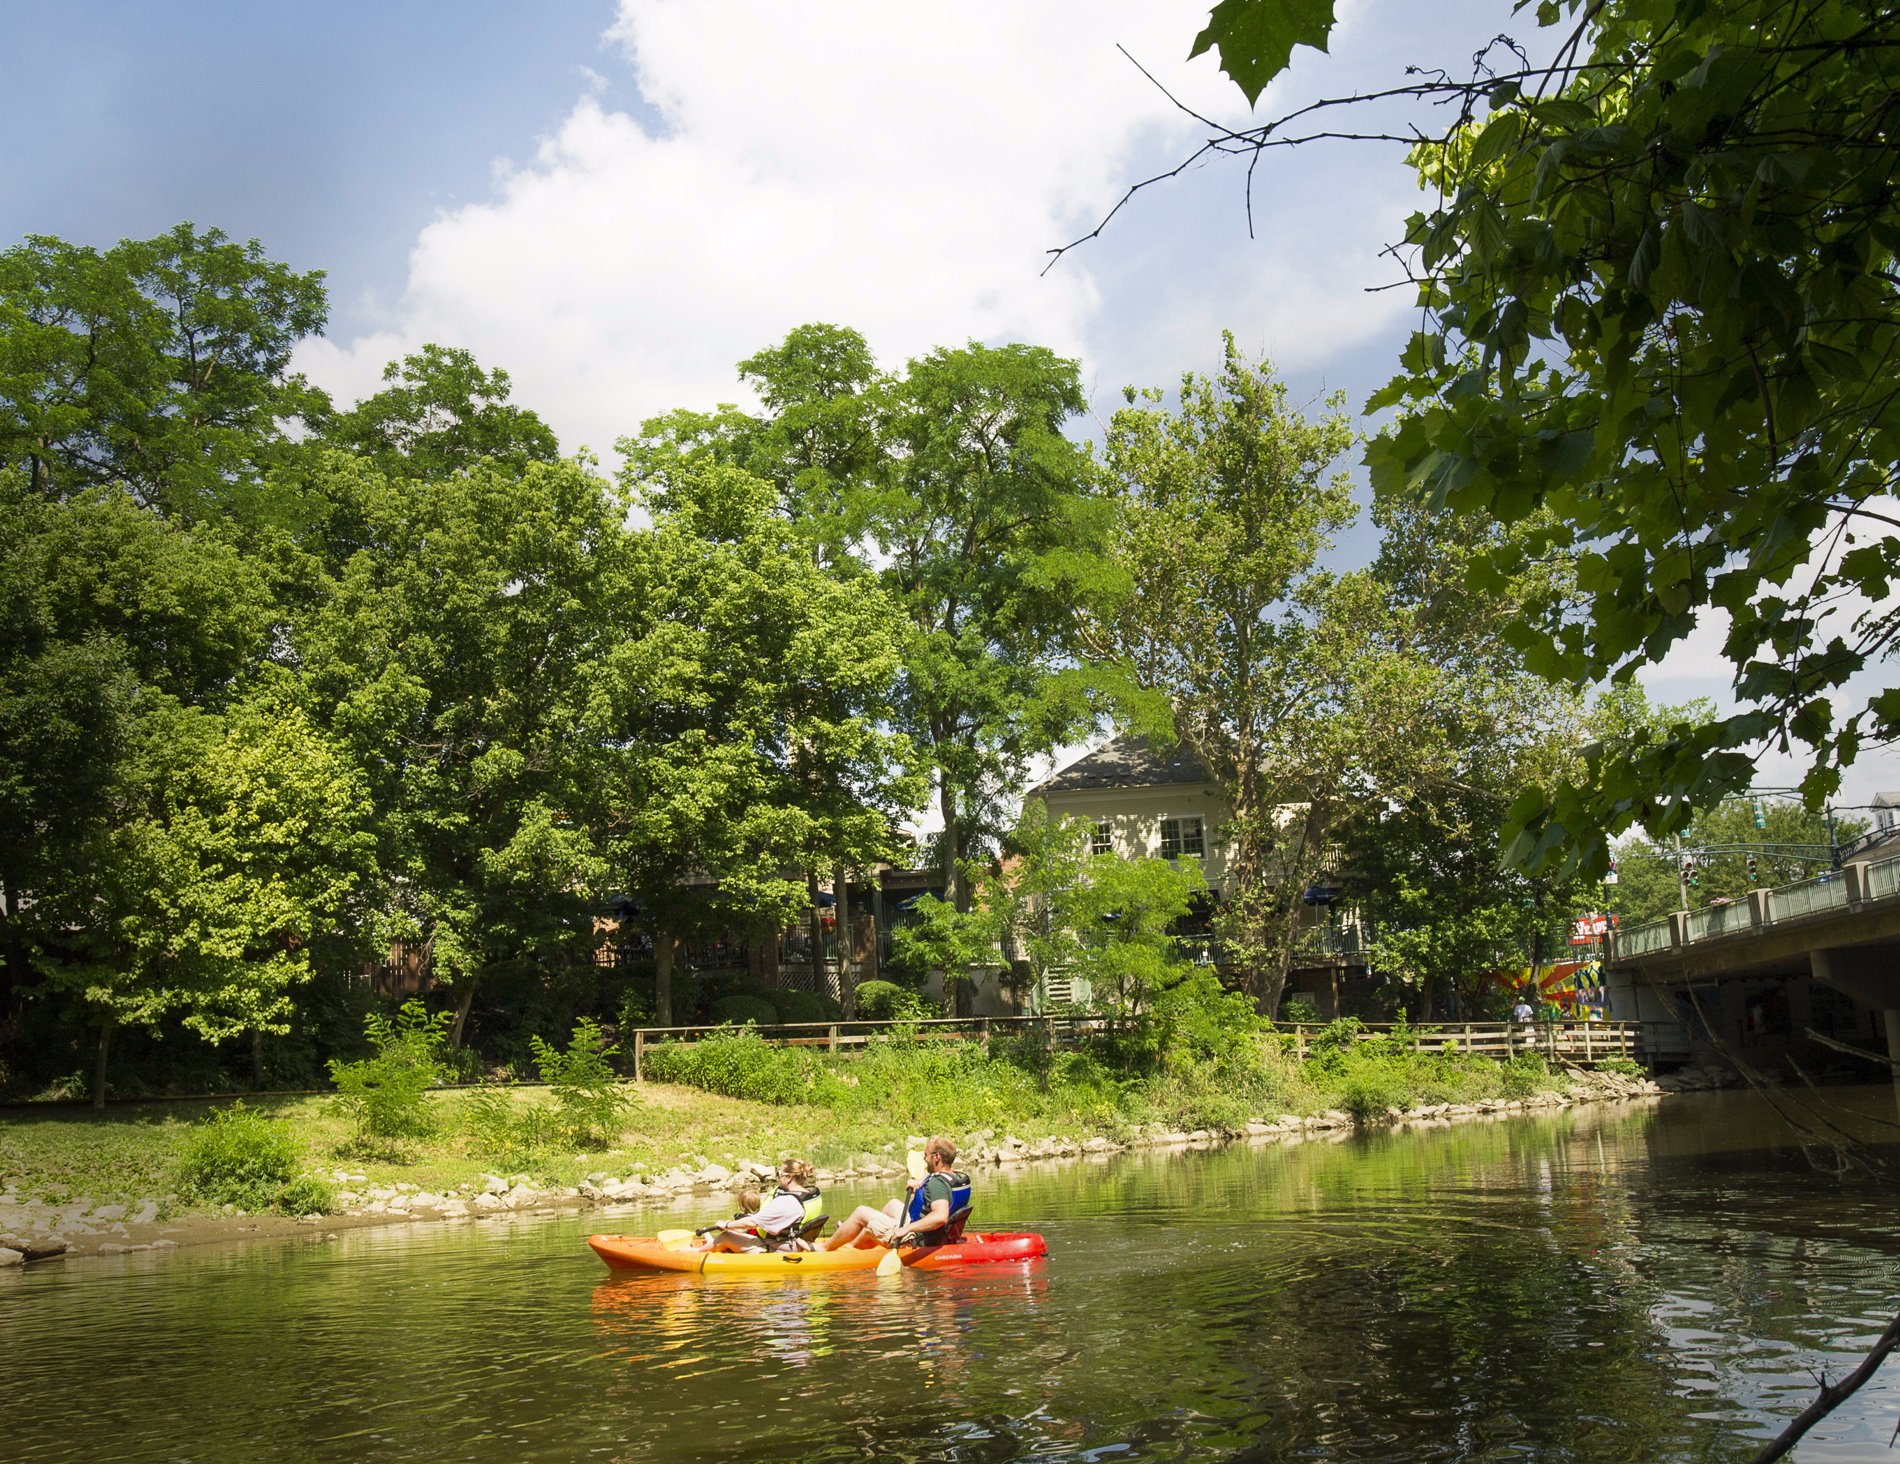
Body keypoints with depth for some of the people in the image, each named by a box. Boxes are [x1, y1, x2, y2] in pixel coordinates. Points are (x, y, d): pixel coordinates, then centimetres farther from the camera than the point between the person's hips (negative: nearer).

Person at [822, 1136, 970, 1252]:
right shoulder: (962, 1177, -2)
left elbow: (940, 1216, -45)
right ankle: (852, 1243, 42)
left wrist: (906, 1229, -41)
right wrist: (921, 1183, 12)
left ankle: (825, 1248, 25)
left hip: (913, 1241, -9)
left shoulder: (937, 1183, -29)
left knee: (861, 1213, 5)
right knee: (893, 1204, 31)